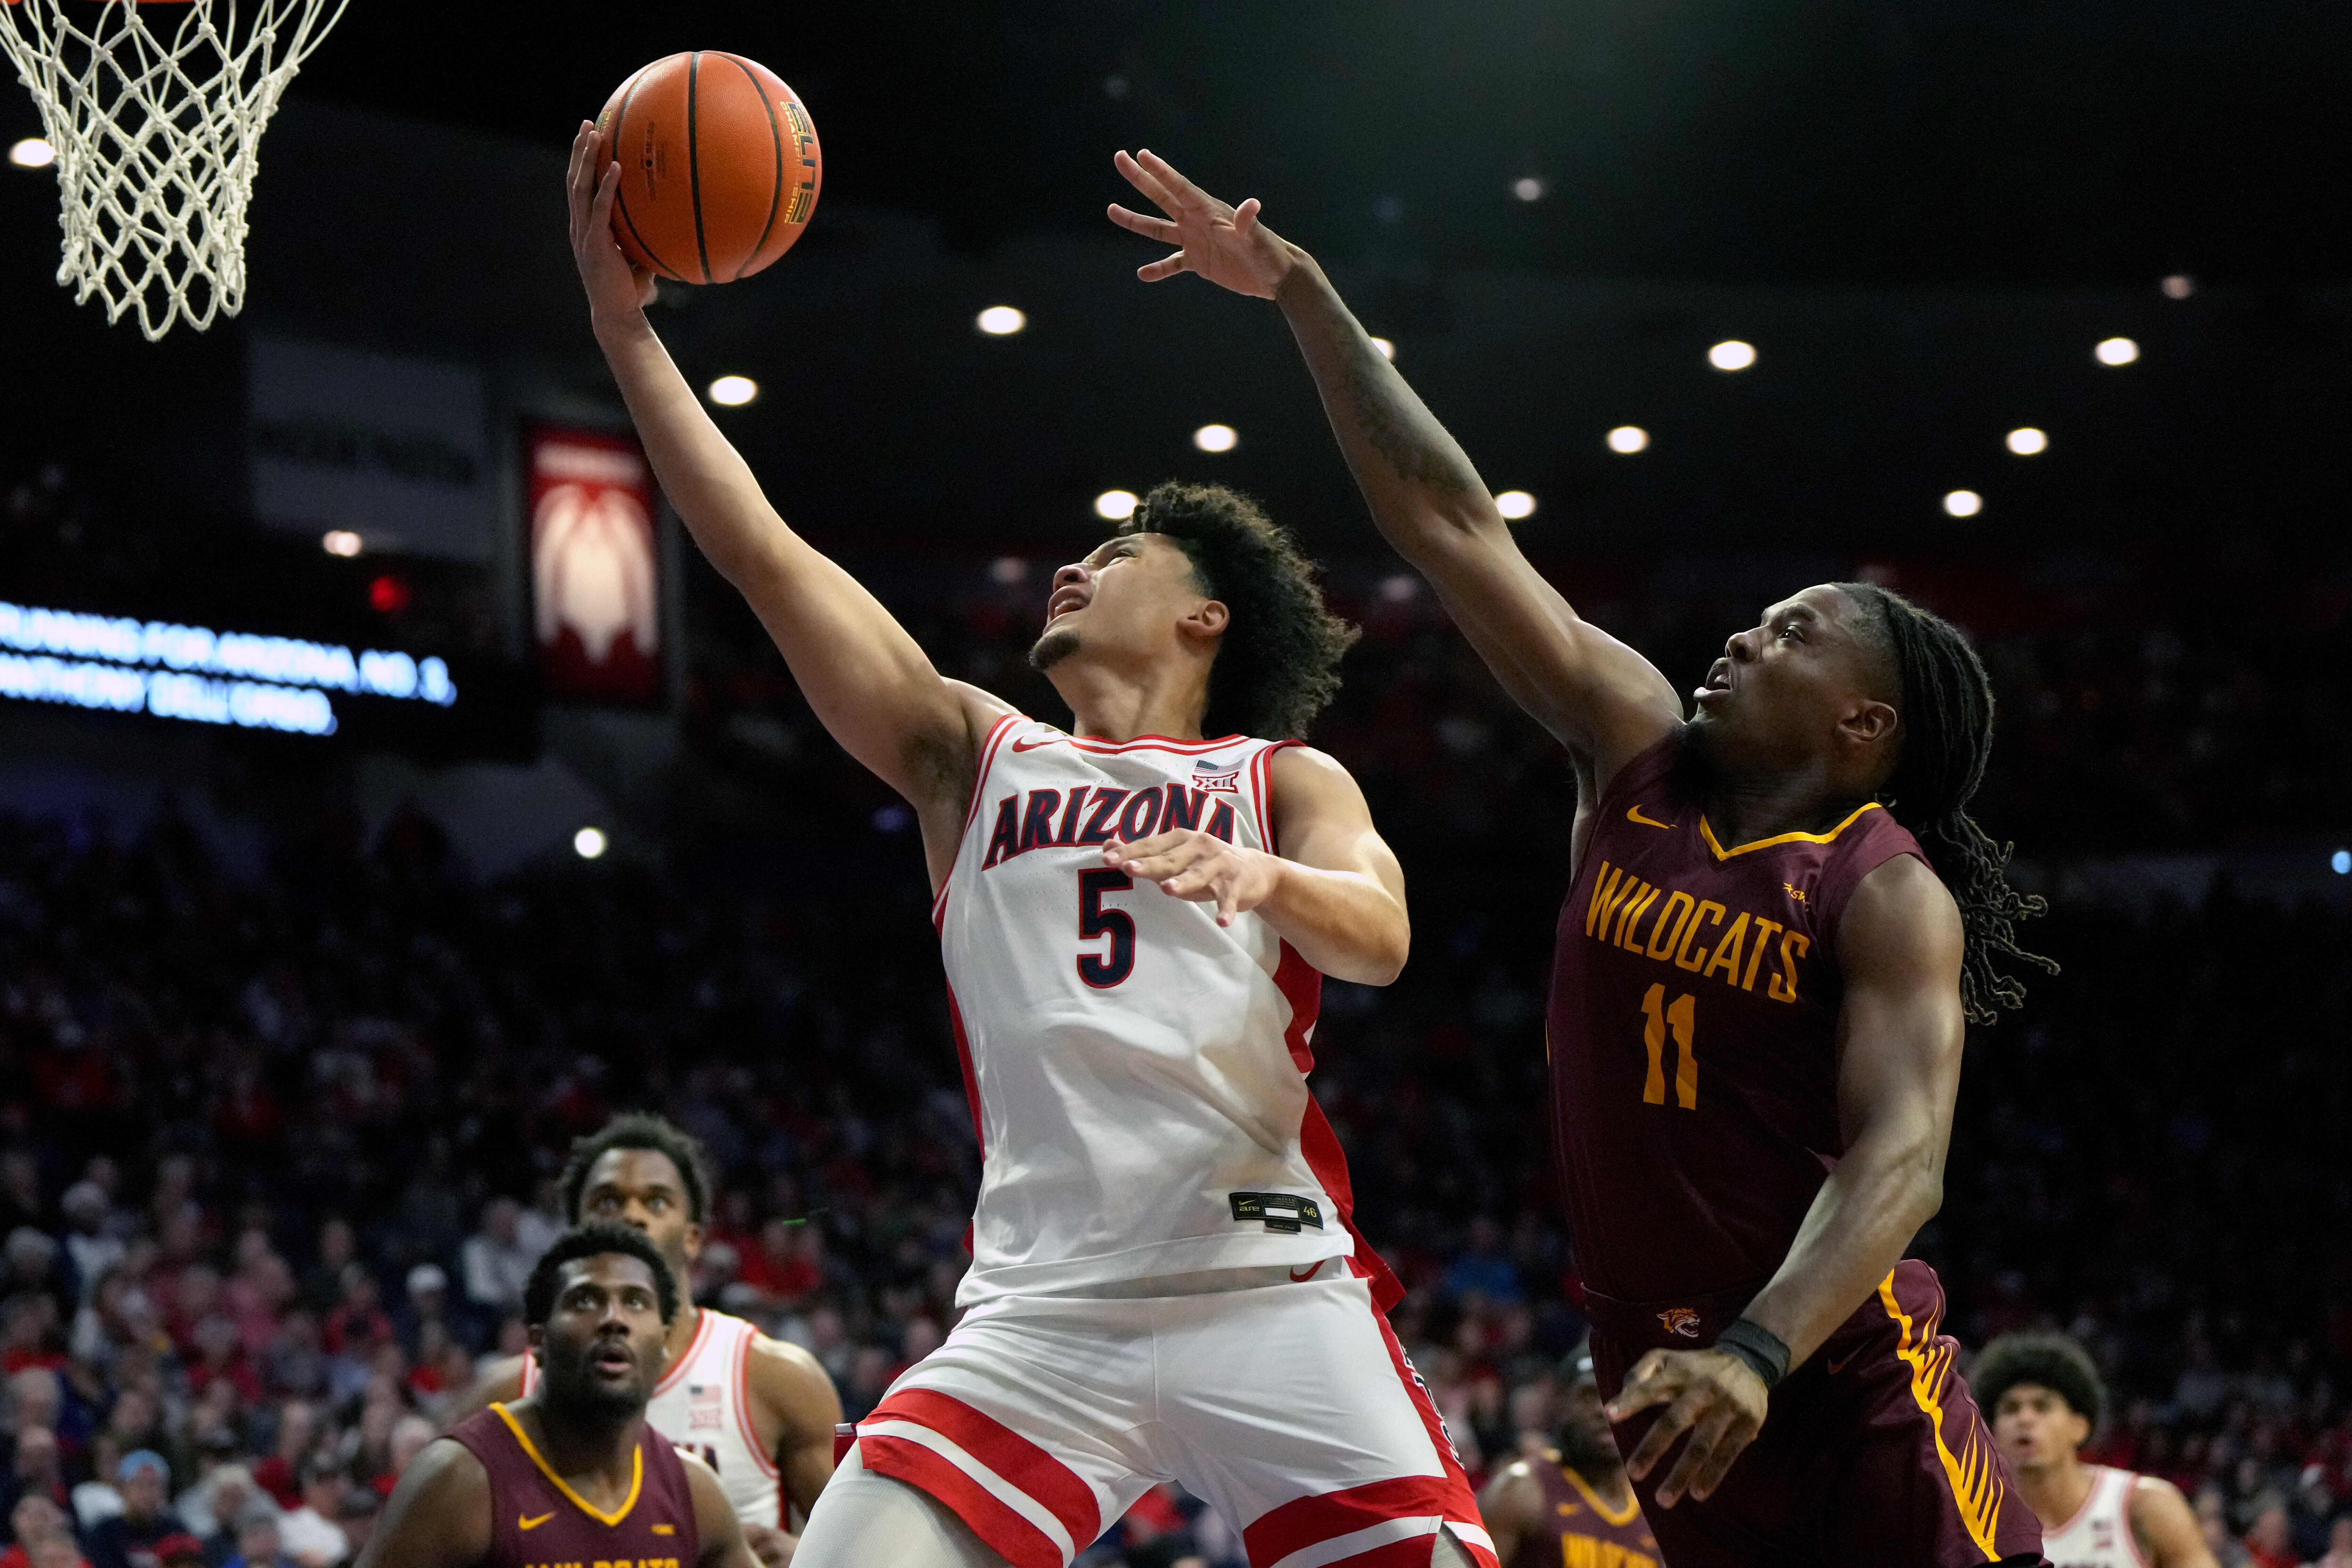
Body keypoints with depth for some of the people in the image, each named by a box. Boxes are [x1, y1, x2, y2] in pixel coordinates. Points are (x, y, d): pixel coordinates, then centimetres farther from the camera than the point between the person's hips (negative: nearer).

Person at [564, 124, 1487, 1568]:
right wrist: (626, 324, 7)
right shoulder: (974, 752, 20)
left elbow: (1381, 937, -7)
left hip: (1270, 1298, -1)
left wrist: (1262, 876, -29)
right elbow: (762, 550, 13)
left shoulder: (1287, 785, 15)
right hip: (1041, 1316, 2)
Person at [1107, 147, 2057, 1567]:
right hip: (1666, 1368, 5)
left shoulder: (1889, 898, -10)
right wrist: (1301, 294, 2)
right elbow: (1454, 522, 4)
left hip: (1844, 1383, -5)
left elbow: (1900, 1158, -23)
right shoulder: (1638, 757, 5)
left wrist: (1756, 1356, -39)